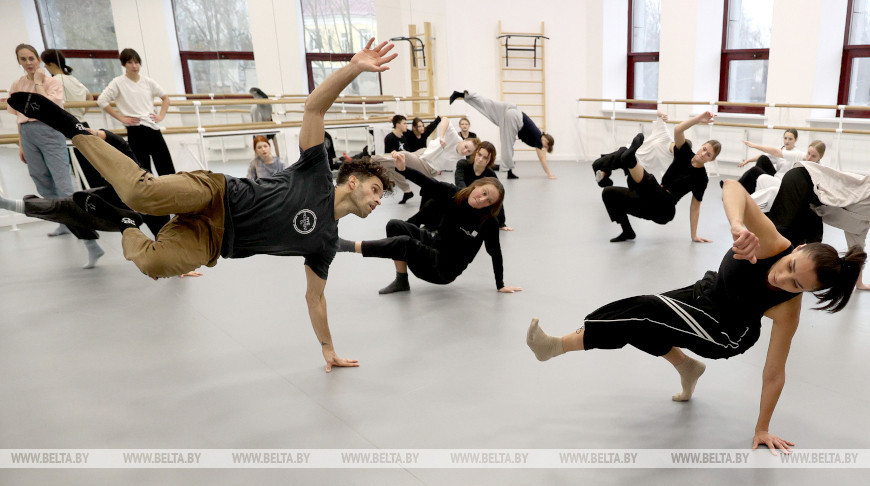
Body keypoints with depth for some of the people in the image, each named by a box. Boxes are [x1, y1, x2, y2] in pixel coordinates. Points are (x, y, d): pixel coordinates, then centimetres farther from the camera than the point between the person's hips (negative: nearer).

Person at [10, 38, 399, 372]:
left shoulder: (326, 240, 8)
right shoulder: (318, 174, -5)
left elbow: (315, 297, 17)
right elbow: (314, 106, -13)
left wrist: (328, 348, 15)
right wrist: (354, 67, -27)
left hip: (212, 241, 5)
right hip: (218, 196, -5)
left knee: (154, 262, -22)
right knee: (144, 193, -32)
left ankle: (125, 226, 11)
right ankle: (71, 127, -7)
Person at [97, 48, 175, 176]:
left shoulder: (148, 82, 11)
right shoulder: (118, 83, 0)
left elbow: (165, 97, 23)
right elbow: (102, 101, -5)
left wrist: (161, 115, 11)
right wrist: (121, 117, -8)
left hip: (153, 128, 4)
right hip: (135, 130, -4)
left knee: (168, 170, 2)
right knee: (143, 170, 0)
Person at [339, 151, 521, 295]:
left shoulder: (488, 223, -17)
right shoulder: (453, 194, -10)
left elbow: (495, 253, -9)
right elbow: (427, 183, -22)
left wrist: (500, 285, -4)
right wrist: (403, 169, -40)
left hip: (445, 270, -5)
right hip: (433, 243, 6)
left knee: (404, 244, -28)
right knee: (395, 225, -13)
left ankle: (346, 245, -22)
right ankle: (401, 281, -5)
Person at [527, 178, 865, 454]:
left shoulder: (787, 311, -32)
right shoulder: (772, 243, -29)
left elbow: (774, 373, -20)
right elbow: (732, 187, -45)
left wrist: (762, 428, -12)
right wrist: (738, 226, -65)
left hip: (725, 333, -5)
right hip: (705, 293, 5)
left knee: (649, 312, -26)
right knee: (634, 322, 7)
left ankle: (559, 345, -24)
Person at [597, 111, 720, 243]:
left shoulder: (701, 178, -6)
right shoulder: (685, 154, 4)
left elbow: (695, 206, 0)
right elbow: (678, 130, -12)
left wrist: (694, 235, 1)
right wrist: (699, 119, -27)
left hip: (664, 211, -6)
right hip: (653, 204, 6)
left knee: (648, 182, -35)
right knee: (608, 193, -3)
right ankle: (628, 232, -2)